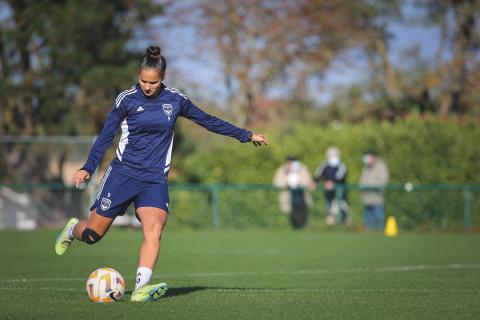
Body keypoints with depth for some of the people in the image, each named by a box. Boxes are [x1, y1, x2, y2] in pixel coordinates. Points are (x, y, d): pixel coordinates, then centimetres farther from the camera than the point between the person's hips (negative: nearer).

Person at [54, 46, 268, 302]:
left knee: (154, 230, -24)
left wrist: (246, 135, 17)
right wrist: (88, 168, -5)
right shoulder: (127, 99, -3)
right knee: (92, 235, 3)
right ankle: (73, 229, 38)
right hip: (123, 173, -1)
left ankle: (141, 288, -29)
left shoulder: (175, 100, 4)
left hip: (155, 179, 1)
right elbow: (106, 134, 3)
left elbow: (208, 121, 14)